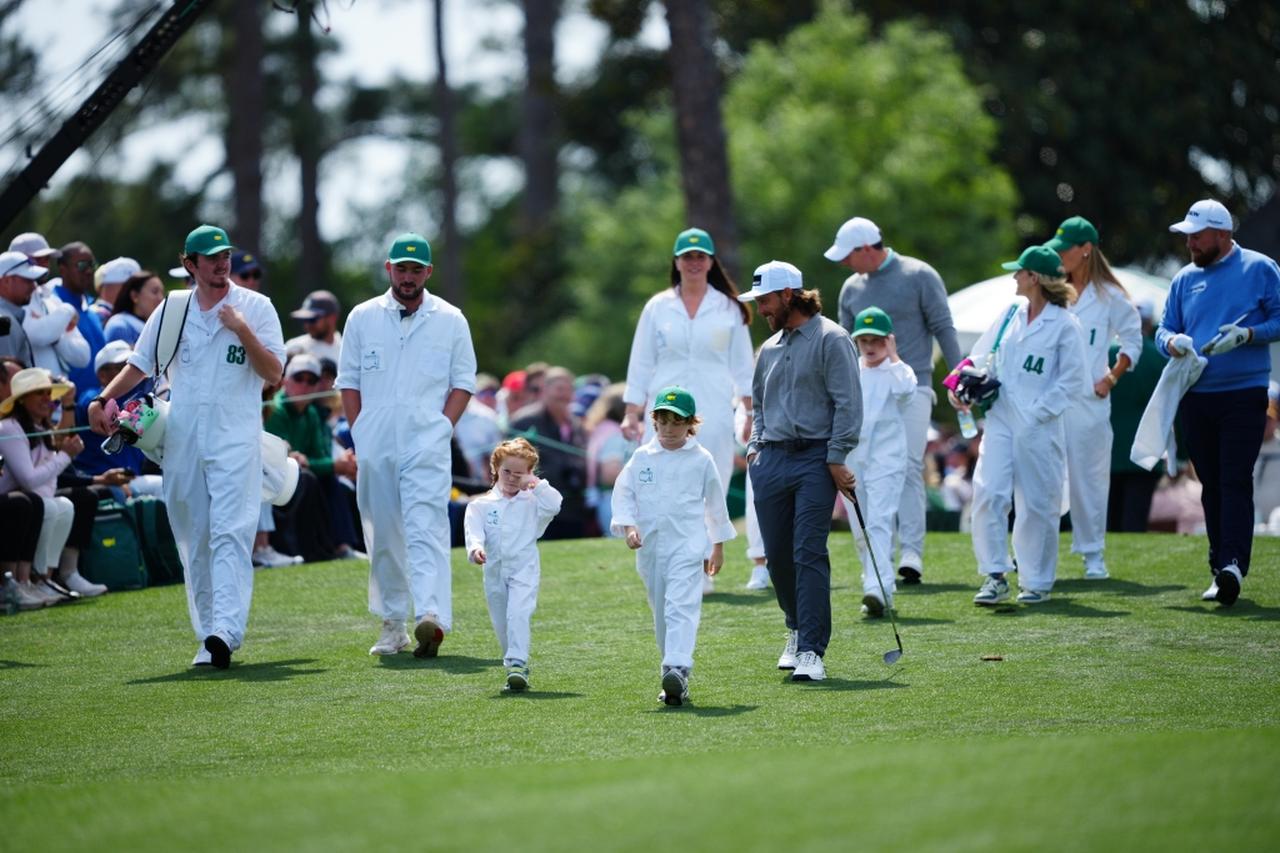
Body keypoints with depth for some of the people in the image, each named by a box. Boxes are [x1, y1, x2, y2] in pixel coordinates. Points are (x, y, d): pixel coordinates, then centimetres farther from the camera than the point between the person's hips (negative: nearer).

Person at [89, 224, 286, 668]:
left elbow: (274, 372, -2)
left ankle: (225, 631, -27)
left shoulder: (255, 307, 3)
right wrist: (102, 400, -2)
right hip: (181, 441, 4)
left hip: (235, 439, -4)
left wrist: (242, 330, -15)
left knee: (229, 534, -16)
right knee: (193, 541, 6)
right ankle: (207, 638, 12)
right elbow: (139, 364, 14)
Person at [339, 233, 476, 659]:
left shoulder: (450, 320, 8)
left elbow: (463, 382, 8)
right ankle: (391, 623, 14)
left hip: (426, 446, -3)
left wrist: (443, 428, -5)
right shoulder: (362, 317, 11)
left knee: (426, 528, -16)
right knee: (382, 536, 6)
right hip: (375, 448, 3)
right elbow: (348, 381, 12)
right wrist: (358, 433, 2)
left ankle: (431, 616, -31)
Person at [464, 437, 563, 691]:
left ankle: (517, 663, -29)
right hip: (495, 571, 3)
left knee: (518, 614, -22)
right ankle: (516, 670, 22)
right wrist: (475, 549, -25)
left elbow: (554, 505, -13)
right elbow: (473, 530, -6)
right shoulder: (481, 505, 9)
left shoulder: (532, 501, 6)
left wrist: (536, 485, -10)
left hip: (524, 568, -3)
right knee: (501, 623, 9)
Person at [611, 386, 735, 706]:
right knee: (661, 612, 10)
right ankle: (674, 679, 19)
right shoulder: (642, 457, 6)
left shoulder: (701, 460, 2)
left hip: (688, 544, -4)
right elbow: (623, 493, 6)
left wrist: (718, 546, 15)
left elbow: (715, 502, 11)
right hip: (650, 546, 4)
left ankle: (678, 669, -33)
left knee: (681, 607, -19)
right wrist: (628, 527, -10)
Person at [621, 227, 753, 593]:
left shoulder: (728, 309, 8)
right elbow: (640, 364, 10)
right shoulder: (657, 307, 9)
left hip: (713, 413, 0)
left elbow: (741, 365, 10)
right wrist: (632, 413, 4)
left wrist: (751, 410, 1)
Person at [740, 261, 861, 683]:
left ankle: (811, 650, -13)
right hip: (771, 461, 7)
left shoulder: (830, 339, -3)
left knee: (809, 553, -12)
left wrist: (837, 458, -13)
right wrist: (755, 446, 13)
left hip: (815, 459, -7)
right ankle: (798, 629, 28)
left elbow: (848, 403, -8)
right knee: (777, 555, 7)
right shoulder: (769, 349, 19)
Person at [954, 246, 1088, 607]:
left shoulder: (1064, 325, -5)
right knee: (988, 493, -9)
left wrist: (1037, 413, -13)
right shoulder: (1010, 315, 12)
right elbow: (981, 356, 19)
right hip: (1000, 422, 5)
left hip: (1038, 428, -5)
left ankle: (1037, 582, 14)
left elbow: (1073, 381, -7)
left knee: (1036, 504, 3)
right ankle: (995, 576, -5)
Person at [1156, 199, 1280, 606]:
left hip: (1244, 394, -5)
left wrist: (1246, 335, -18)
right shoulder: (1185, 278, 14)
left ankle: (1233, 564, -23)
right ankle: (1221, 569, 11)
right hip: (1195, 396, 5)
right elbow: (1164, 328, 15)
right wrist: (1172, 341, -8)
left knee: (1235, 481, -14)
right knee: (1211, 485, 7)